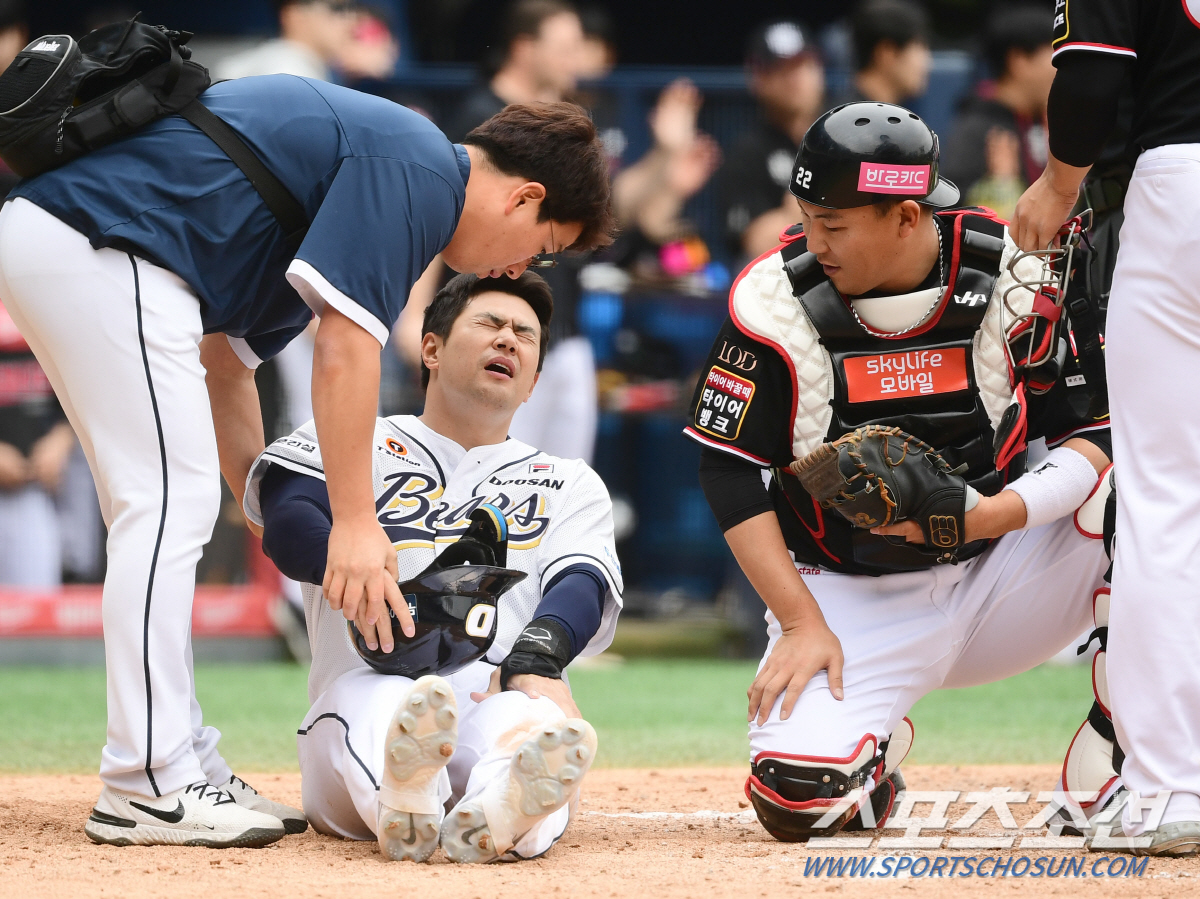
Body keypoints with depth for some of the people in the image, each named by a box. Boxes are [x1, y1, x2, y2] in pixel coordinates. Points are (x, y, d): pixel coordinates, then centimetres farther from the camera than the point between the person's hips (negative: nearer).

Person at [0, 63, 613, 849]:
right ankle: (148, 786, -9)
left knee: (160, 508, 14)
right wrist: (354, 521, -13)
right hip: (102, 241, -11)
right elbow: (346, 346, -14)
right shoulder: (420, 171, -4)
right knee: (171, 499, -9)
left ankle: (189, 766, 17)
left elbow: (224, 364, 27)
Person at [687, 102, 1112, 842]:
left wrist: (990, 514, -26)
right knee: (797, 797, -25)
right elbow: (730, 473, -7)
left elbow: (1098, 433, -9)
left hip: (998, 578, 0)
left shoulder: (1010, 281, -10)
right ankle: (872, 751, 14)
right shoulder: (778, 302, -11)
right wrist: (801, 624, -15)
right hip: (851, 599, 0)